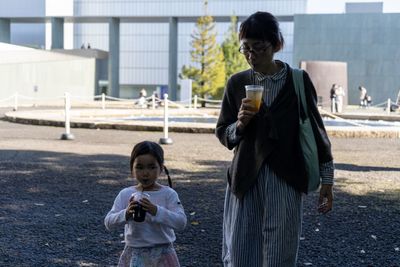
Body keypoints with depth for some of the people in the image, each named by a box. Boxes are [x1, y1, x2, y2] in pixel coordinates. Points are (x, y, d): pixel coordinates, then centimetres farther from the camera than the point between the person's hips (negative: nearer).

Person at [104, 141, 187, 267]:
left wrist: (156, 211, -30)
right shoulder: (125, 194, -2)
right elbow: (108, 223, -7)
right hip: (134, 255, 2)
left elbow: (181, 222, -18)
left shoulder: (168, 194, -7)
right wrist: (126, 214, -26)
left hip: (161, 255, -2)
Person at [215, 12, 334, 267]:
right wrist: (239, 124, -12)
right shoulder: (237, 83, 4)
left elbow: (316, 129, 5)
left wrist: (327, 180, 7)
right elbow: (223, 133, 10)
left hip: (285, 181, -2)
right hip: (245, 180, 2)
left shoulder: (298, 81, -1)